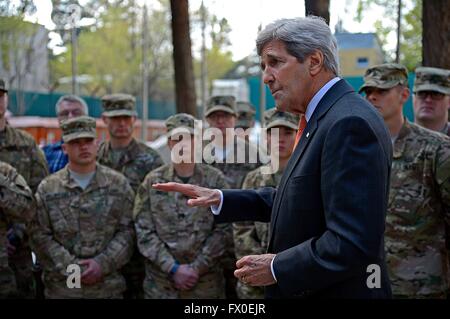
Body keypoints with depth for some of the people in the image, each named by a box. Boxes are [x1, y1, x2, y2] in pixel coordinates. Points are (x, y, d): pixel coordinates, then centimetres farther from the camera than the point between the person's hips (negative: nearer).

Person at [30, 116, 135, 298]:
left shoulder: (118, 184, 4)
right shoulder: (47, 189, 3)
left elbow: (127, 231, 0)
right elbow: (41, 236, -2)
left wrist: (103, 263, -12)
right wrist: (71, 268, -11)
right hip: (61, 287, 0)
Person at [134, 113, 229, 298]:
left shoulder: (215, 180, 2)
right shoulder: (152, 181, 3)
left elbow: (222, 230, -3)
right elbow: (144, 232, -2)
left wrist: (197, 268, -11)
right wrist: (173, 268, -10)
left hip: (206, 282, 0)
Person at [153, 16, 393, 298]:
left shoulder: (349, 123, -22)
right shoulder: (326, 118, 9)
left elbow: (353, 242, -27)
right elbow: (295, 199, 14)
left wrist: (277, 267, -17)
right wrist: (220, 199, 7)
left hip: (338, 290, -9)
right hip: (308, 289, 9)